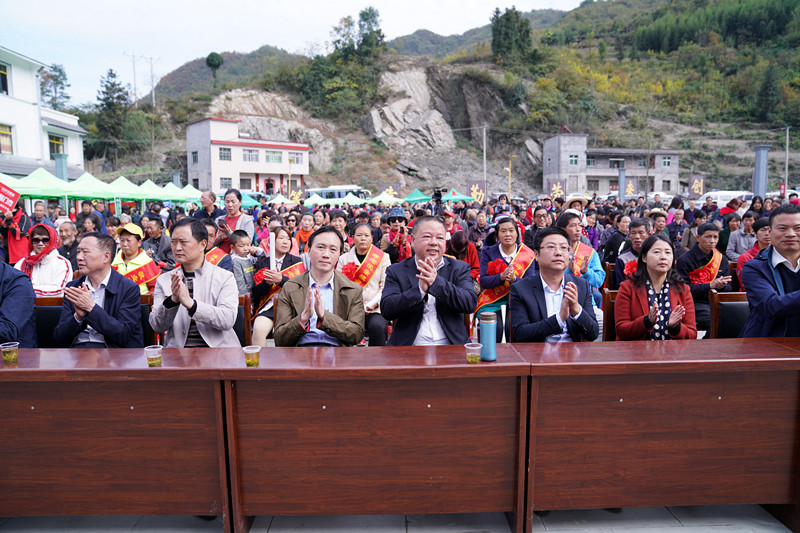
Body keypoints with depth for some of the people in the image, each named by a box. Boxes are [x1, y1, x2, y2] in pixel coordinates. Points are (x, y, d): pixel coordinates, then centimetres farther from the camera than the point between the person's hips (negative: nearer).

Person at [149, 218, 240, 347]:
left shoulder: (225, 277, 5)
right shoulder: (163, 280, 12)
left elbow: (228, 320, -10)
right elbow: (157, 326, 3)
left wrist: (190, 303, -20)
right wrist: (172, 300, -15)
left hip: (217, 347, -2)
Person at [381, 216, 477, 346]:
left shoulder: (459, 268, 10)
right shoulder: (396, 271, 8)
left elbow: (471, 303, -5)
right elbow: (386, 310, -4)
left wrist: (437, 282, -19)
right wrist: (420, 289, -18)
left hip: (450, 349, 1)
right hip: (409, 350, -1)